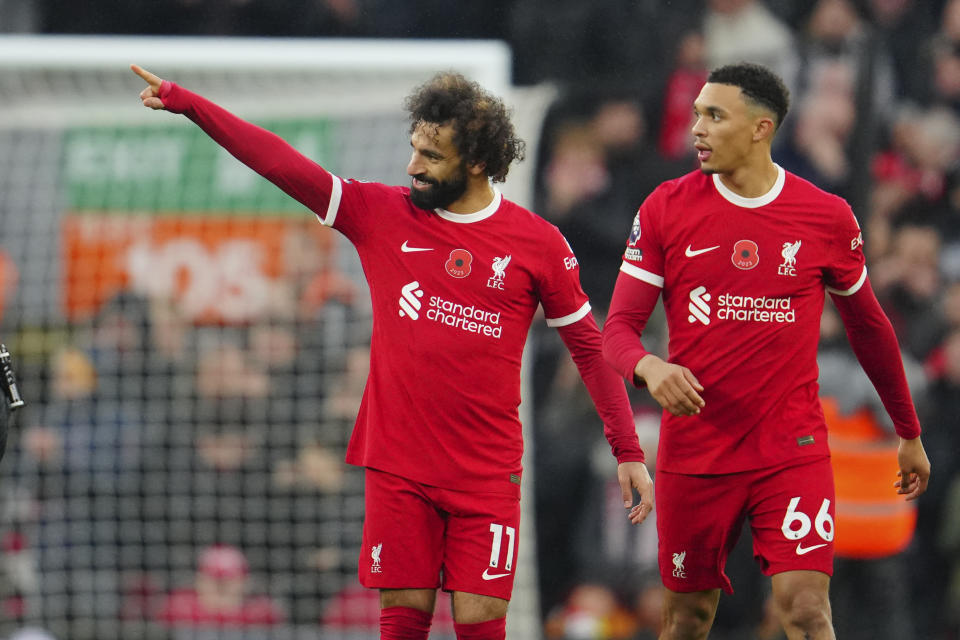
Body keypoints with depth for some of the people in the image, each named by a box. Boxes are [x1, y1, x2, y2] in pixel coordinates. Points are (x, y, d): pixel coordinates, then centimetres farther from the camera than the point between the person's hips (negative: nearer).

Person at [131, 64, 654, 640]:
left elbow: (590, 347, 7)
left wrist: (628, 451, 5)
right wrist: (182, 100, -4)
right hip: (398, 465, 1)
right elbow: (283, 163, 0)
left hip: (487, 474, -1)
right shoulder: (381, 215, 4)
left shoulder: (537, 243, 1)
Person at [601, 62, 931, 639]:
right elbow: (619, 327, -2)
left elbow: (868, 326, 13)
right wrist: (648, 367, -26)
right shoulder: (666, 208, 0)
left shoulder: (827, 217, -1)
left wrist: (909, 433, 20)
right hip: (693, 455, 1)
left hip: (793, 453, -1)